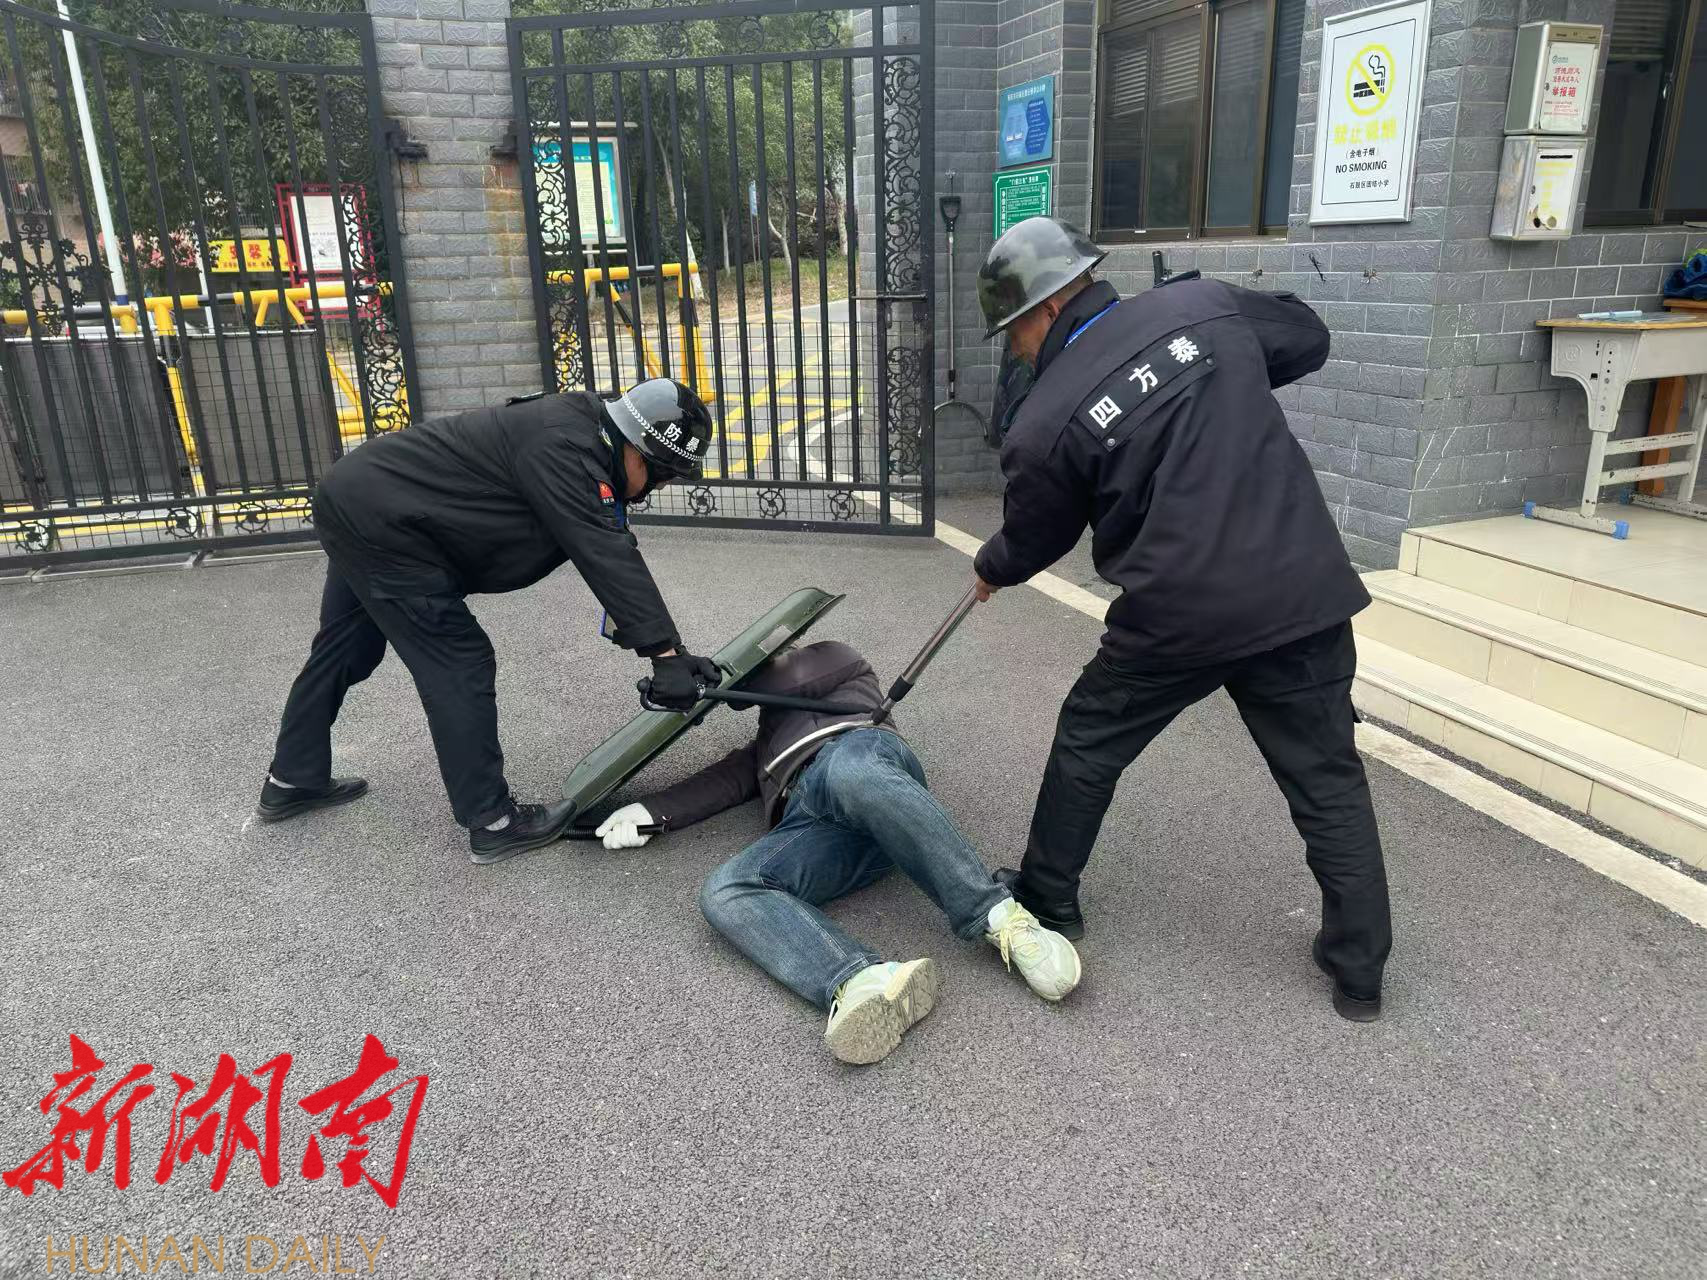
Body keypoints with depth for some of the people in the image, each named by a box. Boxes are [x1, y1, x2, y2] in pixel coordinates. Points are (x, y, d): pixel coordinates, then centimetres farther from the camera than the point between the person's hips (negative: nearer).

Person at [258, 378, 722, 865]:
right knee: (460, 665, -7)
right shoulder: (561, 446, -25)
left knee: (343, 652, 22)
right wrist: (664, 652, -28)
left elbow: (615, 552, 3)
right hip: (382, 524, -11)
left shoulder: (584, 441, 4)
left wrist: (671, 649, -2)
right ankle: (493, 824, 2)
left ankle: (291, 783, 40)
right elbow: (606, 558, -30)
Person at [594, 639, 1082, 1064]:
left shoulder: (833, 659, 36)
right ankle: (863, 982, -51)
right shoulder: (765, 748, 47)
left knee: (850, 775, -42)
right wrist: (652, 812, 13)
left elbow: (792, 679, 15)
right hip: (811, 822, 5)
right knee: (725, 892, -26)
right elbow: (727, 780, 28)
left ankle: (996, 917, -40)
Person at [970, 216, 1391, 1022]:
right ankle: (1359, 972, 26)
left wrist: (991, 570, 33)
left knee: (1088, 744, 20)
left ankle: (1047, 904, 36)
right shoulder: (1202, 304, 3)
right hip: (1304, 590, 4)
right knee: (1327, 779, 16)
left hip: (1180, 613, -3)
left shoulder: (1045, 422, -5)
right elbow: (1307, 338, 21)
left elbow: (1034, 541, 11)